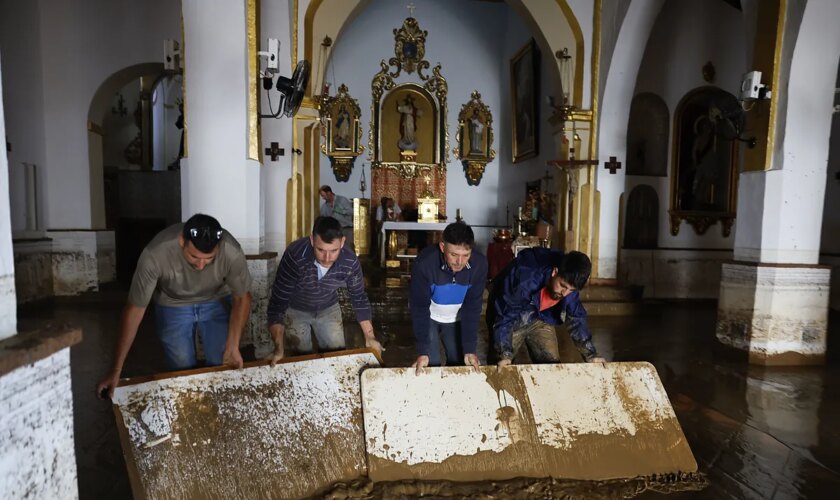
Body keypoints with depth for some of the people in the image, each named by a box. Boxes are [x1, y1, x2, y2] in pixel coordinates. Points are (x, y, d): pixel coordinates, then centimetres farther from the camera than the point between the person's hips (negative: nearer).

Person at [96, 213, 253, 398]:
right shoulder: (155, 254, -36)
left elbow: (242, 298, -15)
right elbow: (135, 309, -26)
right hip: (172, 306, 0)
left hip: (216, 303, 1)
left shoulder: (232, 252, -34)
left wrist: (233, 346, -21)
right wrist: (116, 371, -23)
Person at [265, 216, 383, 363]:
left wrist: (369, 337, -11)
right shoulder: (295, 256, -38)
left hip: (329, 308, 2)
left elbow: (359, 298, -12)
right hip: (295, 310, -2)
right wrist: (279, 348, -36)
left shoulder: (350, 261, -28)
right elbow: (278, 302, -31)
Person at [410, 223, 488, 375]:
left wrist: (470, 349, -22)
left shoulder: (479, 264, -28)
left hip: (457, 319, 2)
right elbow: (419, 306, -27)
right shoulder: (425, 262, -34)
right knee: (431, 364, -7)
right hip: (428, 317, -2)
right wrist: (423, 351, -30)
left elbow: (472, 307, -20)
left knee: (459, 363, 6)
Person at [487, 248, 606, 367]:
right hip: (512, 320, -4)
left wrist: (590, 355, -8)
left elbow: (576, 317, -7)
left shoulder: (570, 281, -21)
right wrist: (503, 354, -37)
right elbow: (503, 316, -32)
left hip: (540, 320, 4)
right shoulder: (525, 278, -39)